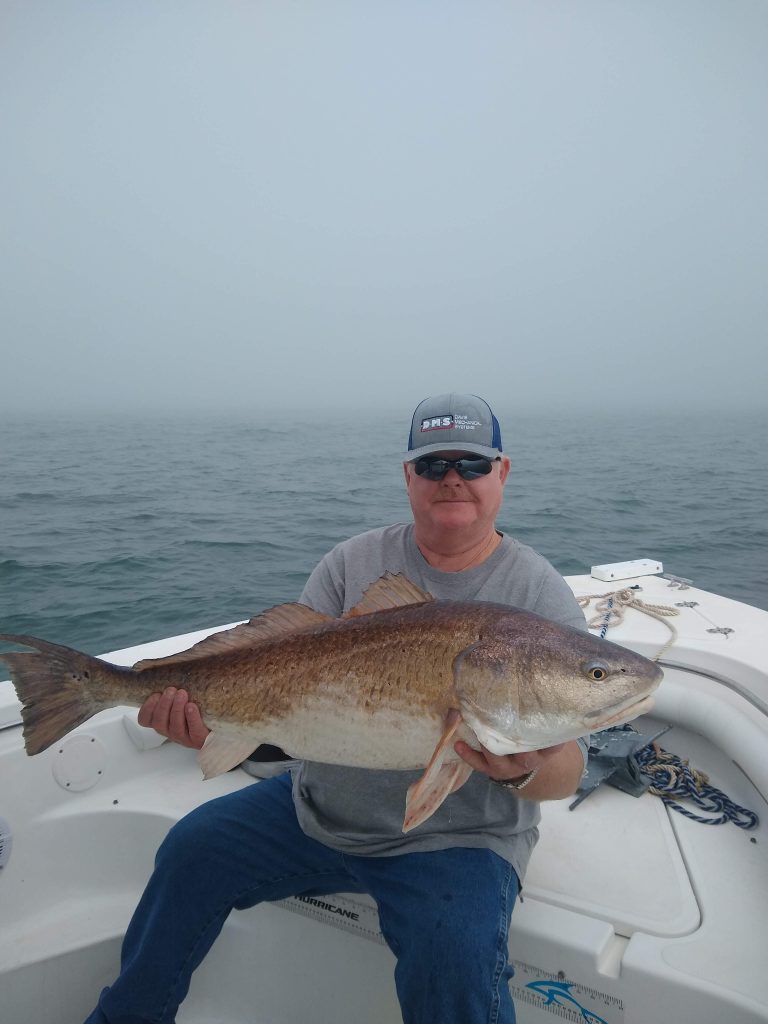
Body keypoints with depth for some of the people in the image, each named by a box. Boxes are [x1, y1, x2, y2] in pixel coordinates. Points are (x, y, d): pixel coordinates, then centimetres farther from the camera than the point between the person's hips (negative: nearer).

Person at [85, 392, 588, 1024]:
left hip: (457, 838, -3)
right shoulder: (354, 563, -1)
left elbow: (567, 770, -12)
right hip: (319, 807, 4)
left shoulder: (541, 595, -10)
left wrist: (525, 771, -35)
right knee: (192, 849, 2)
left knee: (453, 956, -27)